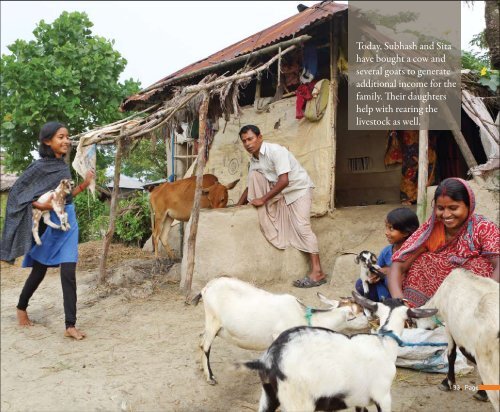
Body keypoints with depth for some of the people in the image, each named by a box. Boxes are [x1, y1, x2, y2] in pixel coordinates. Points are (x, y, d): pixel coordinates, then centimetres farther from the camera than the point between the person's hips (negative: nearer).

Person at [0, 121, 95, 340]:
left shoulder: (64, 166, 7)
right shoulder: (39, 166, -11)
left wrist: (84, 184, 2)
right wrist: (39, 205, -22)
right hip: (47, 223, -4)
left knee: (68, 273, -4)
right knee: (39, 271, 12)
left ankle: (70, 326, -3)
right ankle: (21, 308, 40)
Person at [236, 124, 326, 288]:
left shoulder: (275, 151, -24)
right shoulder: (254, 159, 0)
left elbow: (284, 181, -30)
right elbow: (252, 184, 9)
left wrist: (263, 199, -25)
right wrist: (238, 205, 1)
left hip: (299, 189, -7)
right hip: (279, 192, 7)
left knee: (301, 226, -21)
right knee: (254, 173, -9)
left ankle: (317, 272, -23)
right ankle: (259, 211, -1)